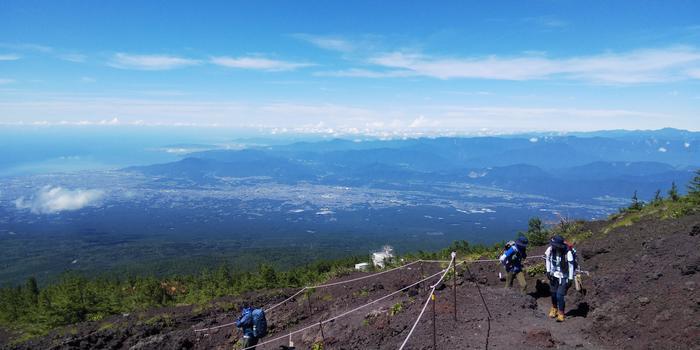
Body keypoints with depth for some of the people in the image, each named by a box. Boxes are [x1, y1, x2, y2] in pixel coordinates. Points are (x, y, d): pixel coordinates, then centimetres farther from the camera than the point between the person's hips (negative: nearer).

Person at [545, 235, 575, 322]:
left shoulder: (567, 253, -29)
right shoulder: (550, 249, -17)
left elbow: (571, 266, -19)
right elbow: (547, 259, 3)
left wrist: (570, 279, -15)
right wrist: (548, 271, 0)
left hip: (564, 277, -4)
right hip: (553, 275, 4)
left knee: (560, 295, -7)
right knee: (553, 293, 15)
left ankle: (561, 314, 12)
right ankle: (554, 309, 40)